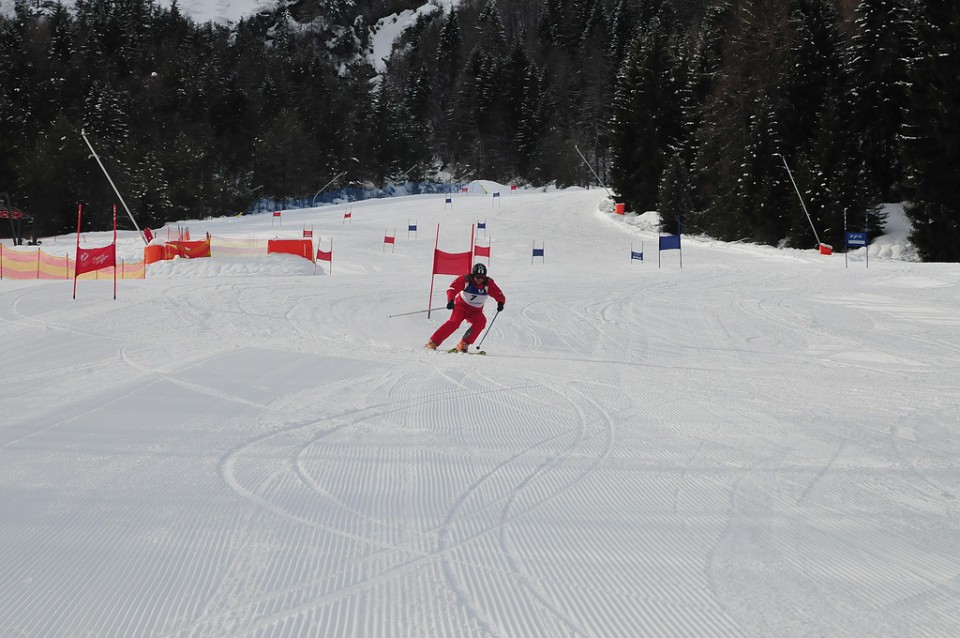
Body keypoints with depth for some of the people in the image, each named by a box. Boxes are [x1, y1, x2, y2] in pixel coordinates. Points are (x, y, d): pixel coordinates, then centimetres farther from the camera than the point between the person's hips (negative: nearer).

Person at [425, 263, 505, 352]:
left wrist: (500, 303, -35)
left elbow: (499, 295, -12)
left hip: (475, 311, 3)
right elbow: (452, 289, -27)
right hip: (462, 306, -3)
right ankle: (432, 343, -24)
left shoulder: (488, 284, -12)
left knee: (481, 322, -27)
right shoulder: (465, 280, -18)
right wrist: (451, 300, -47)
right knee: (454, 322, -28)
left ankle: (463, 345, -22)